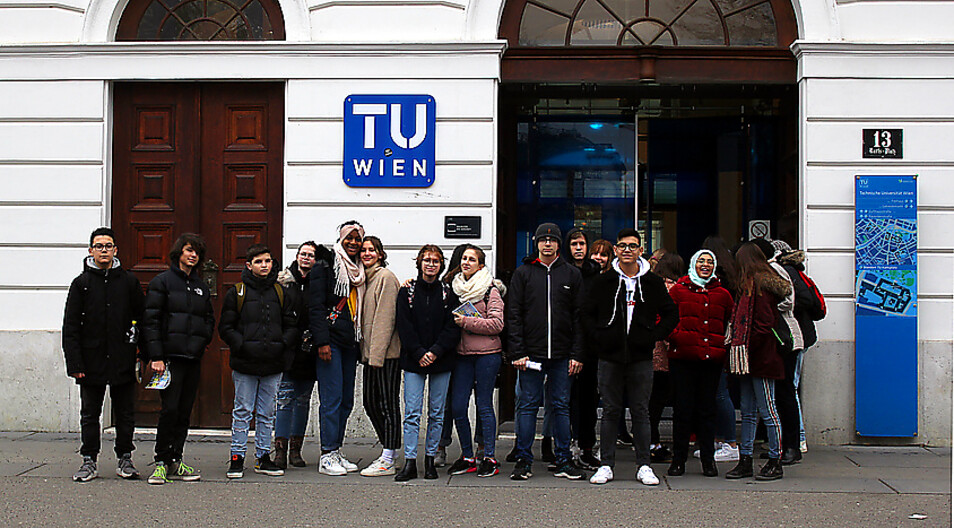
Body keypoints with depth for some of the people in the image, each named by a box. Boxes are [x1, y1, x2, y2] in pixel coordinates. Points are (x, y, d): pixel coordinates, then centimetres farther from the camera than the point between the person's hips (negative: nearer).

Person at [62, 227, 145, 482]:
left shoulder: (128, 281, 5)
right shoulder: (81, 283, 4)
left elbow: (142, 317, 9)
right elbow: (70, 327, 2)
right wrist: (75, 363, -6)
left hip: (123, 361, 0)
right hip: (92, 360, 0)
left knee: (125, 413, 6)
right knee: (90, 414, 7)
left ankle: (125, 459, 17)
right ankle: (89, 461, 16)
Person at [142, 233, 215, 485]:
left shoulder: (201, 286, 18)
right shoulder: (162, 281, 1)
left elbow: (210, 319, 26)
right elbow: (151, 320, -6)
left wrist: (203, 339, 5)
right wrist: (156, 356, -13)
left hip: (194, 358, 6)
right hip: (171, 356, -5)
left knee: (185, 411, 6)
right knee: (170, 409, -10)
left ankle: (176, 460, 13)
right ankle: (161, 462, 0)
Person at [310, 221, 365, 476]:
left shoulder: (359, 271, 18)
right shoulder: (325, 267, -2)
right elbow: (316, 306, -8)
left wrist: (360, 343, 13)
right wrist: (322, 341, -16)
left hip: (350, 343, 7)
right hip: (330, 341, -7)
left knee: (346, 400, 7)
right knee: (332, 398, -9)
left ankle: (336, 452, 15)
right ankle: (327, 456, -5)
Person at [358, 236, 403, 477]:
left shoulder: (386, 277, -9)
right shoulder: (366, 277, 17)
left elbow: (385, 318, -15)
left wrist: (377, 354, -19)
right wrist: (367, 352, 13)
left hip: (386, 353, -9)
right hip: (371, 352, 9)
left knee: (388, 403, -5)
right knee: (370, 402, 12)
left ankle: (388, 461, -2)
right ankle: (388, 450, 24)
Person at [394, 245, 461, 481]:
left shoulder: (448, 293, 7)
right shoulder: (407, 291, 5)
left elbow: (453, 327, 0)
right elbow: (404, 326, -1)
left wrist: (436, 351, -13)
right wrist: (419, 353, -12)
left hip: (441, 362, 1)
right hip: (413, 361, -1)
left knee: (436, 413, 6)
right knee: (412, 413, -5)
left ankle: (430, 459, 15)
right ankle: (410, 462, -5)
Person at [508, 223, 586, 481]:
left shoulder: (572, 274, 9)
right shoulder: (523, 273, 6)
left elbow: (579, 316, 7)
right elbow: (514, 314, 3)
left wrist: (577, 354, -1)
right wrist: (518, 352, -6)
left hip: (562, 354, 1)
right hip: (531, 352, -1)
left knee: (562, 405, 5)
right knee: (528, 405, 2)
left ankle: (564, 460, 12)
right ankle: (524, 460, 8)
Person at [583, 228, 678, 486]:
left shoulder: (653, 282, 5)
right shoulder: (604, 281, 5)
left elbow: (671, 314, 11)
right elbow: (588, 314, 11)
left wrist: (654, 337, 0)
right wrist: (598, 337, -1)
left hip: (641, 357, 0)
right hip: (610, 357, 0)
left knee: (641, 412, 5)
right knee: (610, 411, 5)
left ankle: (644, 466, 12)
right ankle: (606, 465, 11)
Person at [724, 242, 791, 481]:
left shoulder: (759, 285, -13)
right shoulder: (757, 284, 15)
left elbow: (763, 324, -19)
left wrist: (745, 349, -15)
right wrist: (737, 344, 10)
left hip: (760, 359, -10)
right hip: (750, 361, 10)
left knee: (767, 411, -2)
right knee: (747, 412, 11)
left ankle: (775, 462, 6)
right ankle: (745, 461, 16)